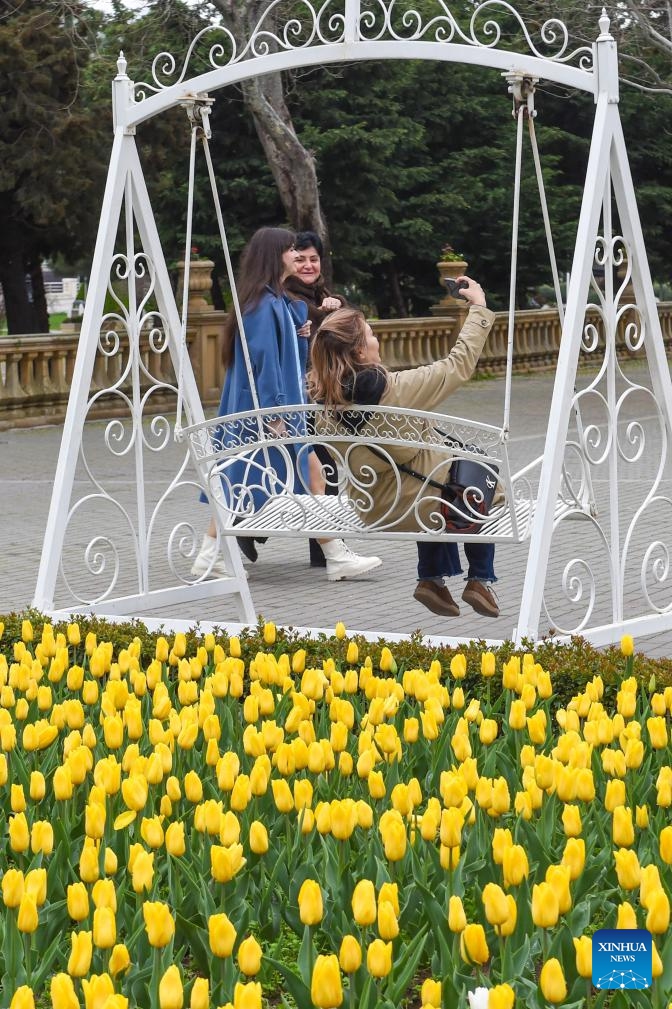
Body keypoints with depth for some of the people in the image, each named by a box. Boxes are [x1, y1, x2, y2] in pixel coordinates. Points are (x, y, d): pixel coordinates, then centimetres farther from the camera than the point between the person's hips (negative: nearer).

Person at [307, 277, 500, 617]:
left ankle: (432, 578, 27)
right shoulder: (395, 388, -30)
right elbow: (460, 364, -20)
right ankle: (480, 579, 23)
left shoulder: (325, 400, -14)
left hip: (371, 510, 6)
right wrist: (479, 308, -8)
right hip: (418, 504, -6)